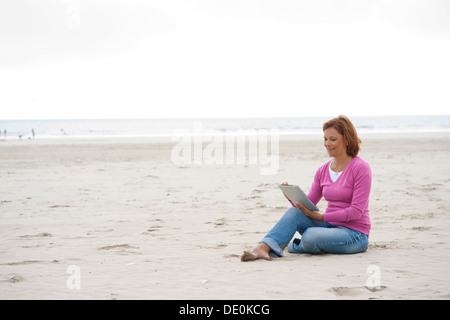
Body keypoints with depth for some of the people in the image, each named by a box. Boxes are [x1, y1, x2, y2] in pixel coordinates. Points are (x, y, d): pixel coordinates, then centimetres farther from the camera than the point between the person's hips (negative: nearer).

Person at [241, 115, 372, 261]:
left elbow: (357, 211, -16)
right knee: (294, 212, -19)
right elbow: (308, 204, 10)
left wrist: (322, 217, -20)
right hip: (329, 226, 6)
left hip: (355, 233, -6)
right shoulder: (323, 170, 9)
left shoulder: (361, 168, -11)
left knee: (311, 236, -33)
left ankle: (295, 246, 1)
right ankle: (262, 248, -31)